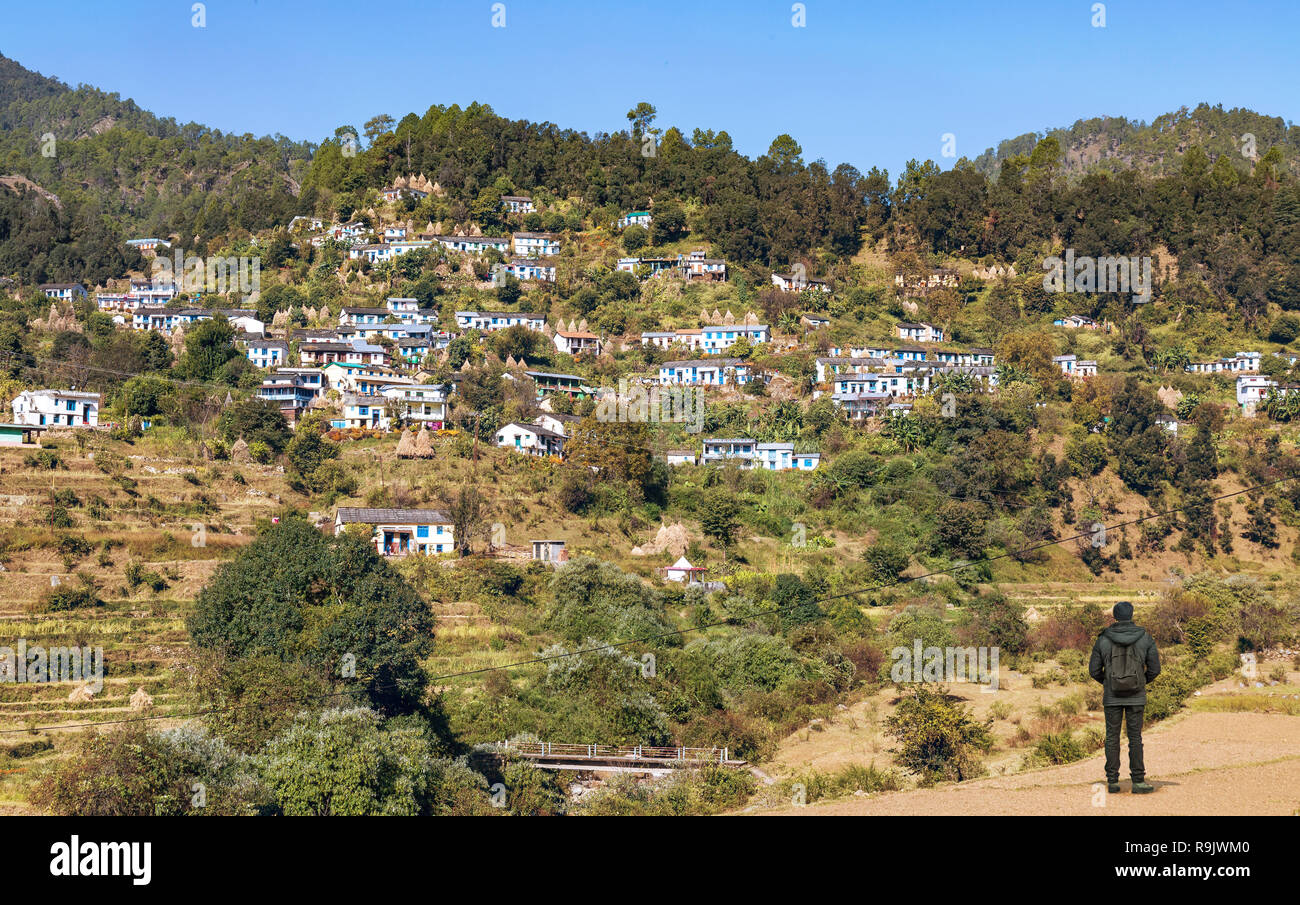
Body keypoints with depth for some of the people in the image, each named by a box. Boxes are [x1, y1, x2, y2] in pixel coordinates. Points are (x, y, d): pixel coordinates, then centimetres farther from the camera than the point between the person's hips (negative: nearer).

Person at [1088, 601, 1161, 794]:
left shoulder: (1103, 640, -4)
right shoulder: (1145, 638, -4)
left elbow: (1094, 670, -1)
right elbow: (1155, 668, -2)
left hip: (1112, 696, 0)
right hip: (1136, 696, 0)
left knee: (1112, 738, 7)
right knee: (1135, 737, 5)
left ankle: (1112, 781, 6)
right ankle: (1138, 781, 3)